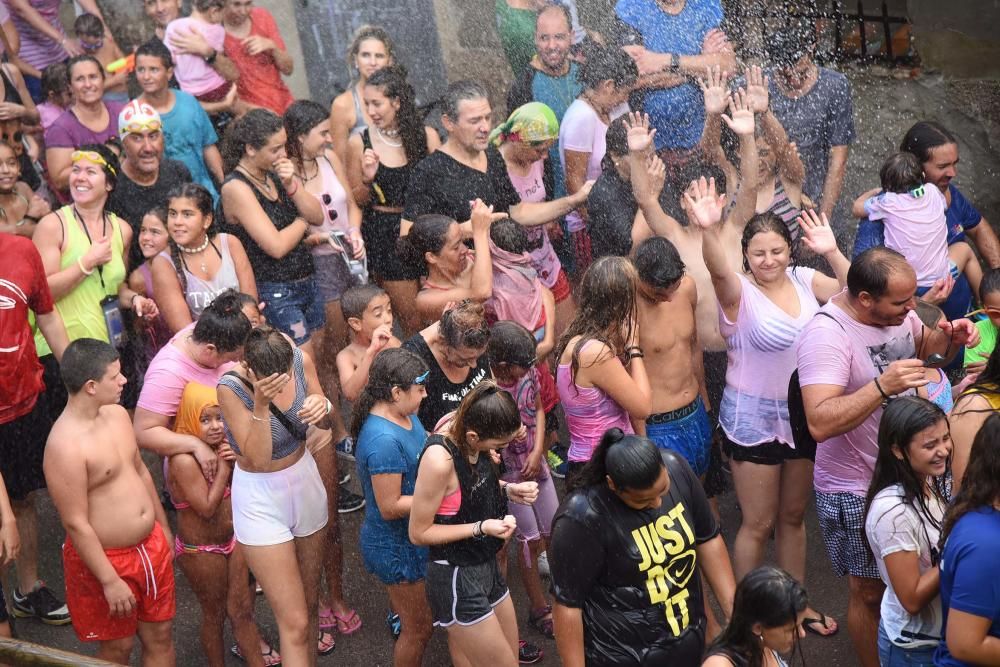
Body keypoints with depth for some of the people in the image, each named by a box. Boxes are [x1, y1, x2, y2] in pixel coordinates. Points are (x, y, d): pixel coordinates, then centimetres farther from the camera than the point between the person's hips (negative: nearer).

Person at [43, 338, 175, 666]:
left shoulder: (117, 414, -1)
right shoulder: (65, 445, -26)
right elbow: (75, 523, -23)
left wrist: (164, 528, 19)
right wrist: (110, 581, -19)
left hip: (151, 544, 7)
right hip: (106, 558, -7)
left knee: (160, 634, 18)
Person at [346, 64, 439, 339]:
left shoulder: (426, 136, -3)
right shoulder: (359, 142, -4)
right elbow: (357, 201, 4)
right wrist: (367, 180, -15)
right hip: (384, 236, -1)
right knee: (411, 315, 2)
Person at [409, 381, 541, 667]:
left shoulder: (466, 431, -8)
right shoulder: (439, 460, -30)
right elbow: (419, 533, -19)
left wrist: (508, 489, -5)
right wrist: (481, 528, -24)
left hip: (485, 566, 8)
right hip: (457, 578, -8)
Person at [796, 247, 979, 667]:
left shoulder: (896, 311, -6)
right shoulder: (827, 335, -28)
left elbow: (923, 346, 16)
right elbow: (820, 423, -37)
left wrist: (948, 337, -7)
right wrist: (882, 386, -45)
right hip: (857, 489, -7)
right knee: (870, 593, 9)